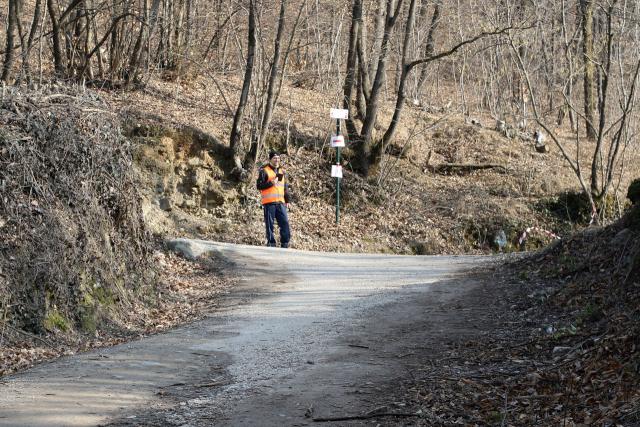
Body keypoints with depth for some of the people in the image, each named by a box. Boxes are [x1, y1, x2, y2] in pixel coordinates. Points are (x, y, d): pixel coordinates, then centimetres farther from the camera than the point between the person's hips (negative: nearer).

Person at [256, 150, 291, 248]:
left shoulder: (282, 171, 18)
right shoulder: (264, 171, 0)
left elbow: (286, 187, 24)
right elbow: (259, 185, -8)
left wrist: (287, 200, 19)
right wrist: (271, 183, -17)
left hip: (280, 202, 5)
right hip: (269, 203, -5)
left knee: (285, 222, -3)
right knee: (269, 224, -2)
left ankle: (285, 244, 3)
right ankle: (271, 243, 5)